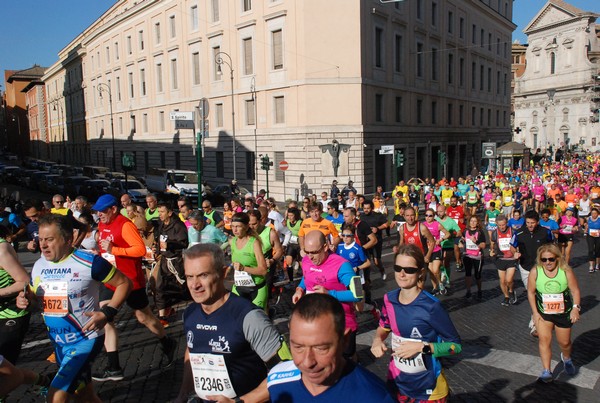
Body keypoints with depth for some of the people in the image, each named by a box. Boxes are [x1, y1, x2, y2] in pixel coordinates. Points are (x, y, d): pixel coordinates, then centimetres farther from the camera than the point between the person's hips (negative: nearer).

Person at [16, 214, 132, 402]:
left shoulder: (89, 262, -19)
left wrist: (107, 313, -22)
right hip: (58, 342, 7)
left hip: (86, 339, -7)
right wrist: (25, 299, -7)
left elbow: (124, 283, -12)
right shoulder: (39, 265, 0)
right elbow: (35, 295, 16)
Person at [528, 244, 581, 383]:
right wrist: (535, 313, -7)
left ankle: (566, 358, 47)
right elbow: (531, 292, -5)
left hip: (564, 313, 0)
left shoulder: (566, 271, -14)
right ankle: (547, 371, -8)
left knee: (564, 342, 14)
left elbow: (575, 291, -8)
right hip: (543, 313, 0)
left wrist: (576, 308, -19)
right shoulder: (535, 271, -13)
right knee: (544, 339, -13)